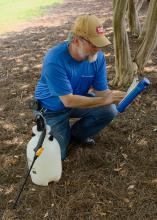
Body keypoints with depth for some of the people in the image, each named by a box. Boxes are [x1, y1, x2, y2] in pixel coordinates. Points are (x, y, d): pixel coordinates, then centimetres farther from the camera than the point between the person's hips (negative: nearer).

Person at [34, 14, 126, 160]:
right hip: (53, 108, -4)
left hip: (78, 99, 5)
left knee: (109, 110, -18)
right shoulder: (55, 60, -35)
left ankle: (77, 133, 9)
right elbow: (68, 100, -36)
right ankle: (47, 129, 25)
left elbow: (101, 91, -15)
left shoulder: (98, 56, -19)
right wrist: (105, 100, -38)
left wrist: (117, 97, -38)